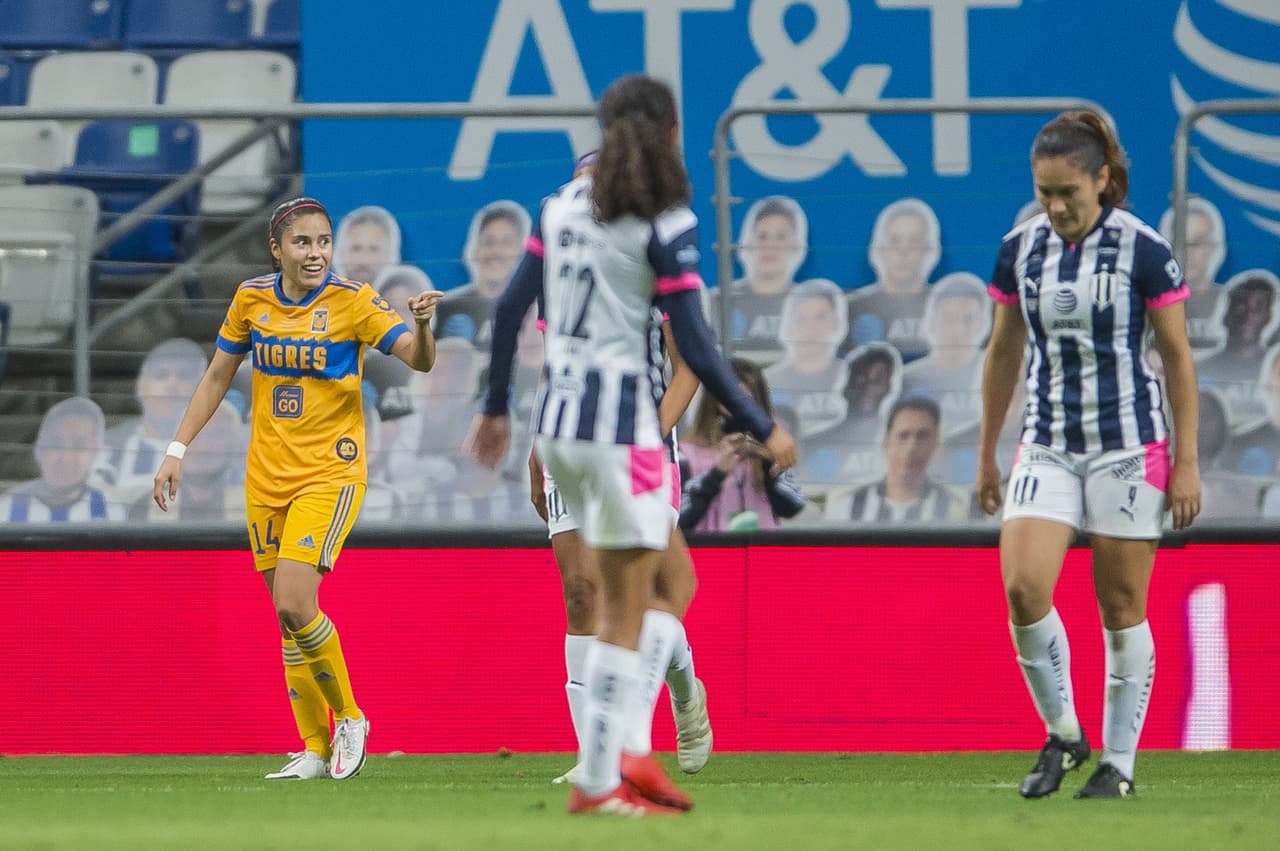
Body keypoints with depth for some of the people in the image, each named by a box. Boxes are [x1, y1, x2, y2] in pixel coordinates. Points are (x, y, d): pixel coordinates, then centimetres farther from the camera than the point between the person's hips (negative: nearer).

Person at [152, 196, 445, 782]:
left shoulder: (352, 300, -9)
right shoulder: (251, 299, 3)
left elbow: (417, 360, -17)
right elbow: (217, 377, 14)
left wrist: (420, 324, -38)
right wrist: (177, 451, 9)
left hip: (330, 474, -5)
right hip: (267, 478, 5)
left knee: (295, 604, -20)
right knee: (287, 620, 6)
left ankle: (349, 718, 0)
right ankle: (316, 749, 15)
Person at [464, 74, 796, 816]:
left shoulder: (566, 204, 8)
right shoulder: (668, 225, -11)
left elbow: (510, 307, 8)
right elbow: (696, 349, -14)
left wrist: (496, 408, 18)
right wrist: (764, 429, -6)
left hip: (559, 422, 7)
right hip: (622, 426, -7)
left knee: (669, 577, 17)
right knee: (625, 611, 0)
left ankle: (628, 751, 9)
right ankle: (598, 782, 0)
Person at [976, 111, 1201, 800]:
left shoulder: (1142, 250, -9)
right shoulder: (1020, 248, 3)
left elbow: (1178, 356, -4)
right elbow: (1003, 355, 13)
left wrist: (1187, 461, -6)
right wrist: (986, 454, 15)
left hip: (1128, 445, -3)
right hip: (1047, 445, 3)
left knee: (1122, 609, 1)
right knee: (1023, 589, -13)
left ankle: (1119, 761, 13)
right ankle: (1061, 734, 6)